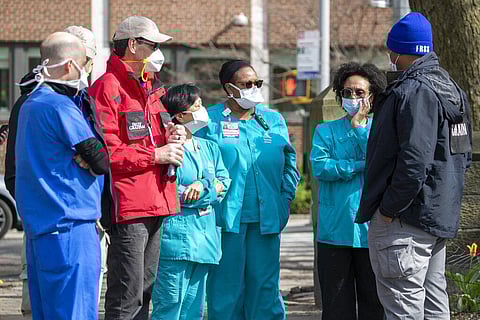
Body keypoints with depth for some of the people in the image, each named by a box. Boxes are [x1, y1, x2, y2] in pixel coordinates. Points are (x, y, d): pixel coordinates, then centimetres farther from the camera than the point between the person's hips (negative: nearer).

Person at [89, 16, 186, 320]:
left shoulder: (151, 89, 21)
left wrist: (173, 136, 12)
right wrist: (155, 155, -14)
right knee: (127, 294, -10)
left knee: (145, 288, 14)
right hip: (129, 203, -10)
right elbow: (105, 151, -18)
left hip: (158, 203, 10)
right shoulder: (108, 88, -9)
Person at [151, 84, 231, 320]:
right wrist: (211, 190, -5)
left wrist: (203, 186, -10)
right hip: (176, 235, -8)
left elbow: (225, 183, 10)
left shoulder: (209, 147, 18)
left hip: (205, 236, 8)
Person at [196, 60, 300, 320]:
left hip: (266, 217, 4)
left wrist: (285, 197, 8)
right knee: (227, 282, -1)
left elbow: (289, 161, 17)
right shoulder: (211, 120, 2)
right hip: (226, 217, -3)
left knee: (265, 281, 5)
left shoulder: (274, 120, 14)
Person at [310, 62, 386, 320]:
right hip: (335, 229, 0)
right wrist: (362, 165, -9)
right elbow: (319, 167, -7)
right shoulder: (326, 131, 10)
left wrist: (359, 126, -7)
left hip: (370, 229, 0)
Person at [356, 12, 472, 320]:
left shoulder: (414, 91, -17)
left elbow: (414, 160, -25)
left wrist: (389, 208, -18)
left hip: (405, 217, -11)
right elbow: (464, 154, 21)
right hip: (441, 214, 11)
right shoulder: (450, 88, 16)